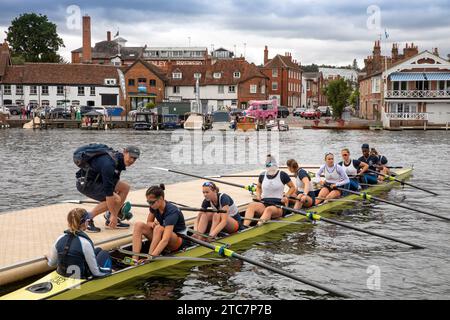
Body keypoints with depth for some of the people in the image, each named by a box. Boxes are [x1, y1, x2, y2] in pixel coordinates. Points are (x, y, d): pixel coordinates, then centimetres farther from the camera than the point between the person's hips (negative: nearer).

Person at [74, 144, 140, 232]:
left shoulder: (118, 160, 0)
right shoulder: (109, 164, -30)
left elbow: (114, 182, 14)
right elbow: (108, 191, -30)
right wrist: (113, 215, -26)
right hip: (85, 183, -10)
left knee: (125, 187, 5)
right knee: (115, 199, -20)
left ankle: (111, 220, 8)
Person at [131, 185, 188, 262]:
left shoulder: (171, 211, -30)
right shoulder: (154, 207, -8)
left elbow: (165, 240, -40)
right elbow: (148, 222, 8)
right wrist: (152, 224, -18)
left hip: (179, 240, -7)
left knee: (159, 229, -37)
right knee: (139, 225, -16)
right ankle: (135, 259, -30)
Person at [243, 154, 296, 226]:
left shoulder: (282, 175, 3)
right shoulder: (262, 175, 13)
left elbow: (292, 187, 14)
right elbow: (258, 187, 33)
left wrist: (286, 197, -2)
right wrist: (258, 195, 12)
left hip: (278, 205, -3)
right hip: (264, 203, 3)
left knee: (269, 209, -41)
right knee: (251, 205, -32)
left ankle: (258, 225, -66)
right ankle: (245, 226, -53)